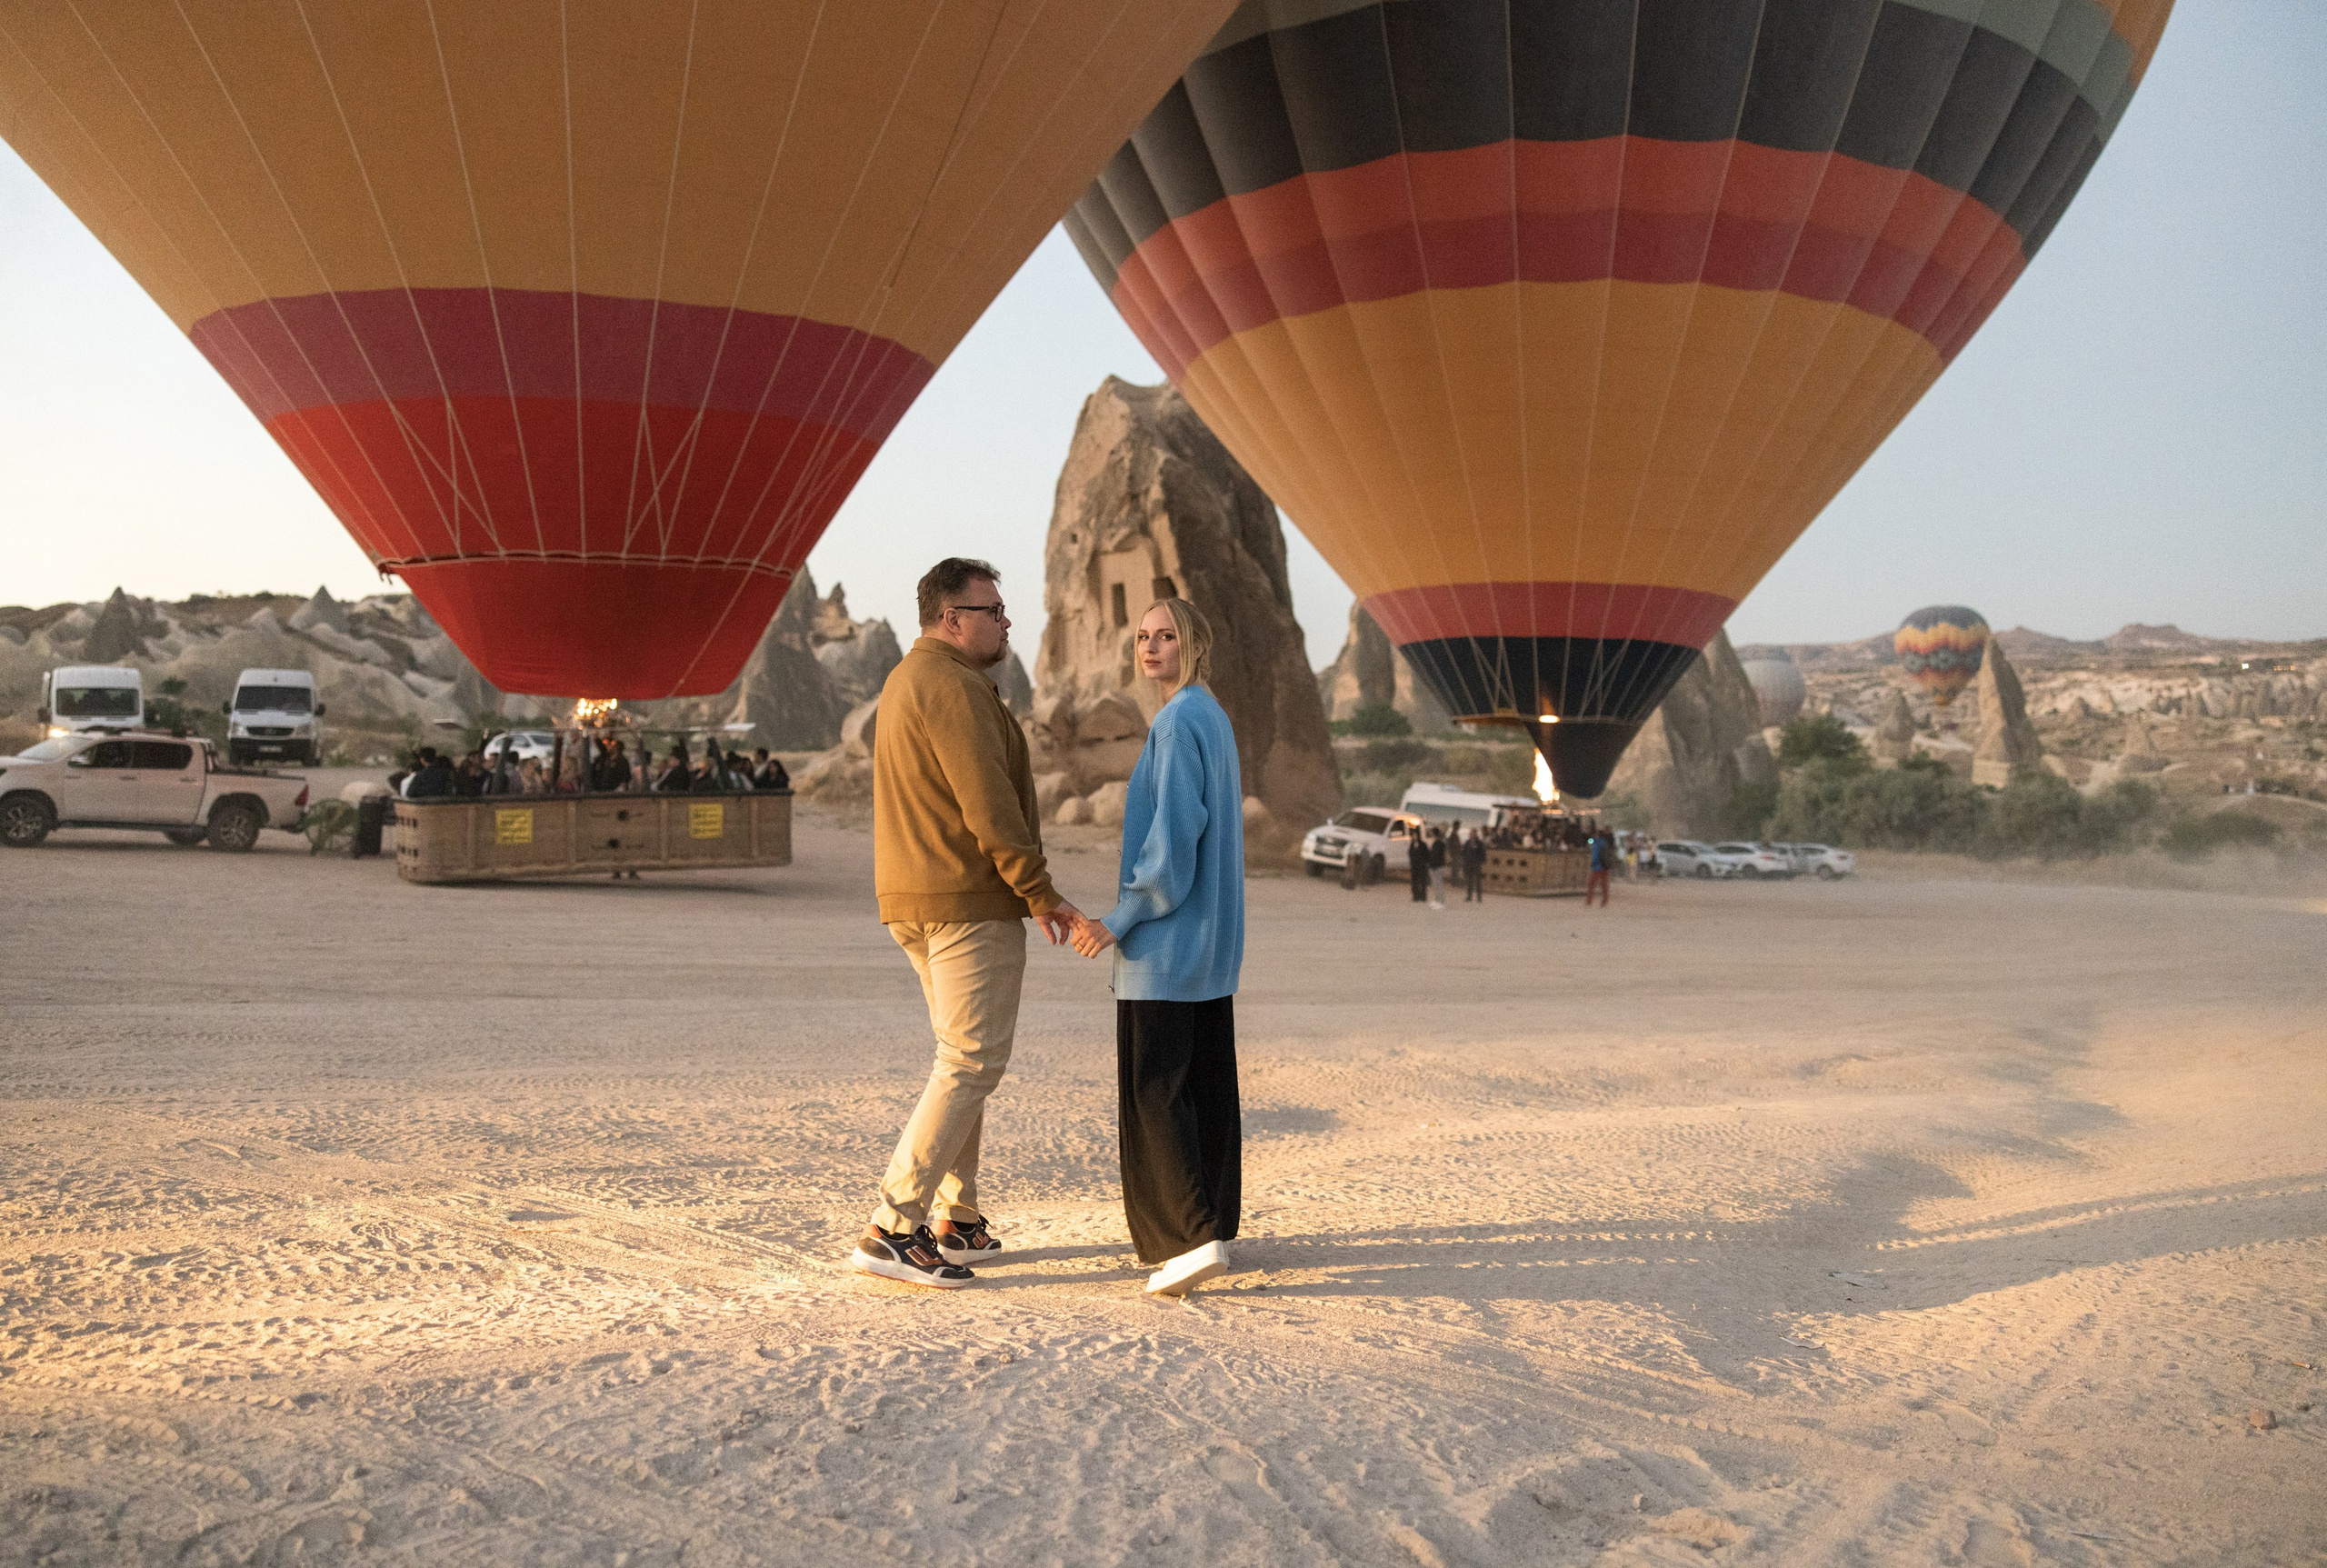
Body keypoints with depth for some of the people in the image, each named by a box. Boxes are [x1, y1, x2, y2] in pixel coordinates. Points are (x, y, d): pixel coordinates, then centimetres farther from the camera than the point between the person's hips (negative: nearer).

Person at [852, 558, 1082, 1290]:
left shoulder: (907, 679, 18)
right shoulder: (954, 687, -15)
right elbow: (988, 805, -21)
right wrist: (1040, 892, -14)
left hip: (914, 901, 11)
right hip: (970, 901, -11)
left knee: (961, 1057, 17)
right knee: (972, 1062, -8)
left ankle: (959, 1221, 23)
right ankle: (892, 1229, -9)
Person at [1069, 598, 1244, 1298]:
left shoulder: (1179, 722, -15)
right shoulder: (1214, 720, 15)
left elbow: (1172, 838, -22)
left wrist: (1118, 921, -16)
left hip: (1166, 943, -10)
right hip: (1210, 944, 10)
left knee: (1155, 1088, -6)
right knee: (1207, 1083, 12)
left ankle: (1191, 1236, -8)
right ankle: (1212, 1225, 19)